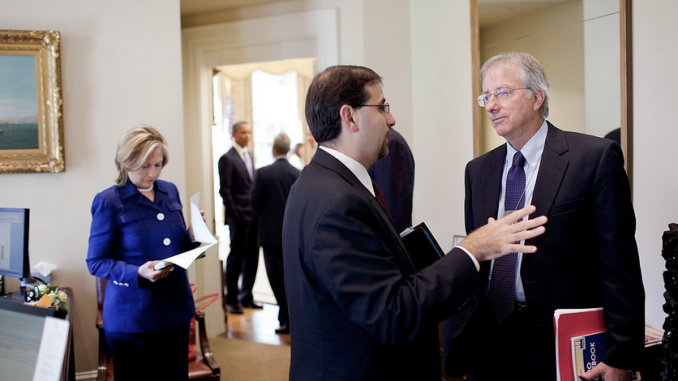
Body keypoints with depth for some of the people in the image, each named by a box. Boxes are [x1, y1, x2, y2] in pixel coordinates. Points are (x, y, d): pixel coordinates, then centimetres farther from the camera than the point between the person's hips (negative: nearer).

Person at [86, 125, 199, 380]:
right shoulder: (109, 202, -11)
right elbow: (96, 262, -9)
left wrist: (193, 235, -8)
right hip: (132, 316, -5)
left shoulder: (170, 191, 5)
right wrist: (137, 273, -25)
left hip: (176, 309, 5)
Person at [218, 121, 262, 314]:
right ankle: (231, 300, 11)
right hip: (239, 216, -7)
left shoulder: (250, 155, 16)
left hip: (254, 215, 7)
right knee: (236, 257, 1)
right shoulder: (227, 158, -7)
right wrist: (235, 214, -15)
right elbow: (225, 190, -11)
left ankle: (246, 297, 22)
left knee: (252, 257, 10)